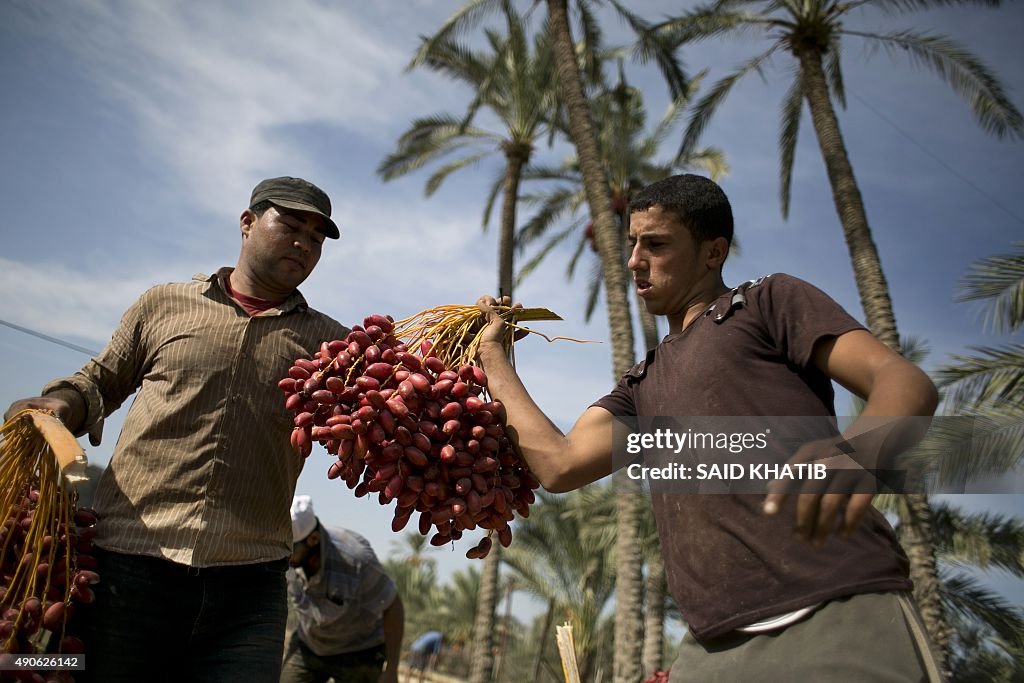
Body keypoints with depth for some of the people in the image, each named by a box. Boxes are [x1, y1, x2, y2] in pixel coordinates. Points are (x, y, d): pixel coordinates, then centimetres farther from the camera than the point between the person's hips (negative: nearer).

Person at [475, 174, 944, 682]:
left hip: (839, 618, -5)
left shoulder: (769, 301, 8)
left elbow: (907, 381, -4)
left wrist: (860, 447, -28)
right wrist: (492, 352, 17)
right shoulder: (642, 384, 22)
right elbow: (559, 465, 9)